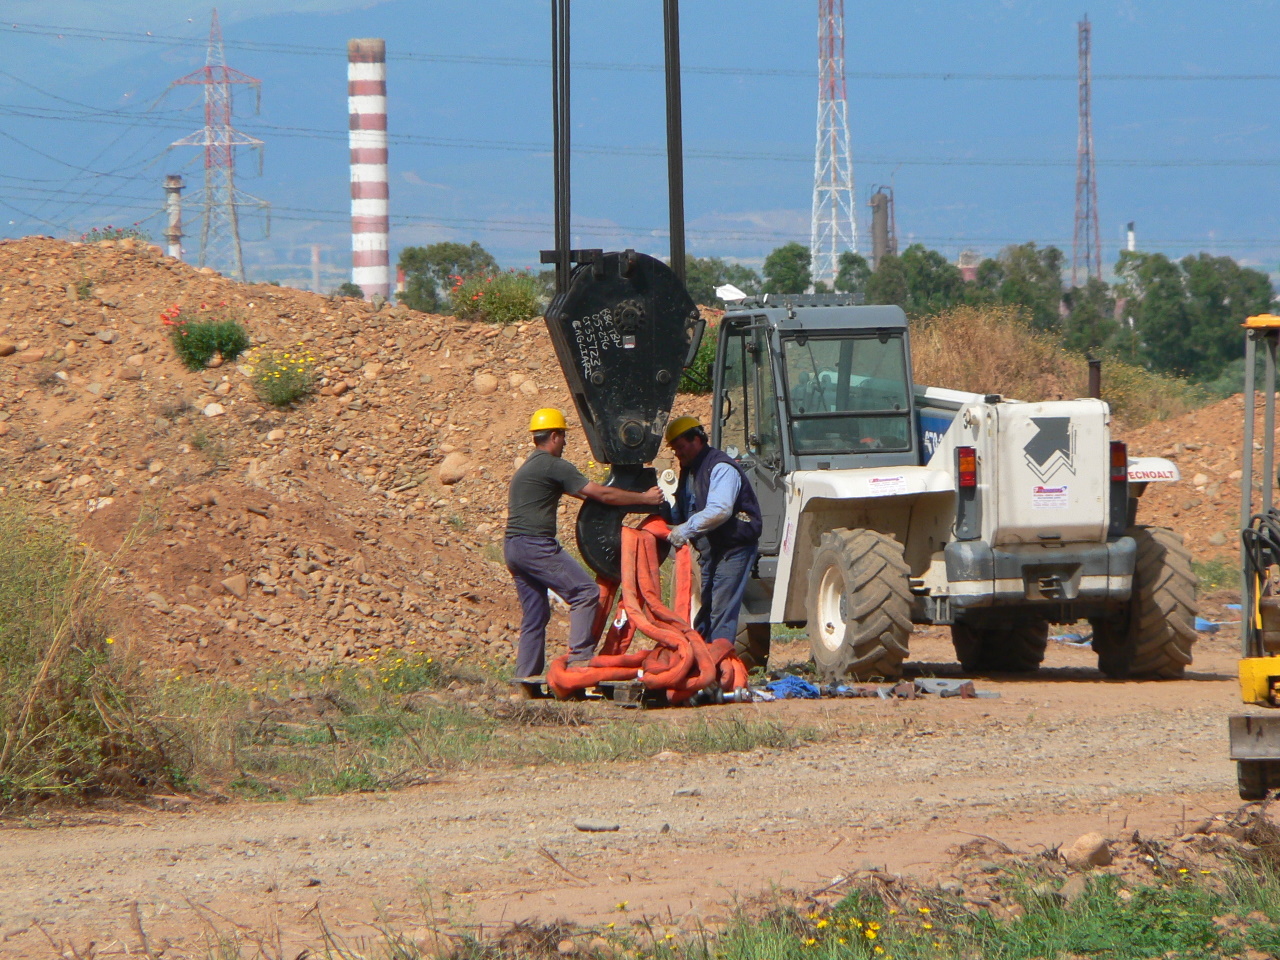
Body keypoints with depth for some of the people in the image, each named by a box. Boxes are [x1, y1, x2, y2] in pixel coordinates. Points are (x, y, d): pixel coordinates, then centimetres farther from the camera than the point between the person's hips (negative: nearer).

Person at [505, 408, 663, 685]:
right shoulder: (553, 466, -8)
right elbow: (602, 494, -9)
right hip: (536, 545, -10)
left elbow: (585, 493, 30)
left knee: (535, 616, 12)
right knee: (585, 592, -10)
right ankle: (579, 657, -16)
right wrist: (644, 498, 1)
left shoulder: (527, 468, 23)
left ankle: (525, 680, 11)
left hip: (513, 547, 10)